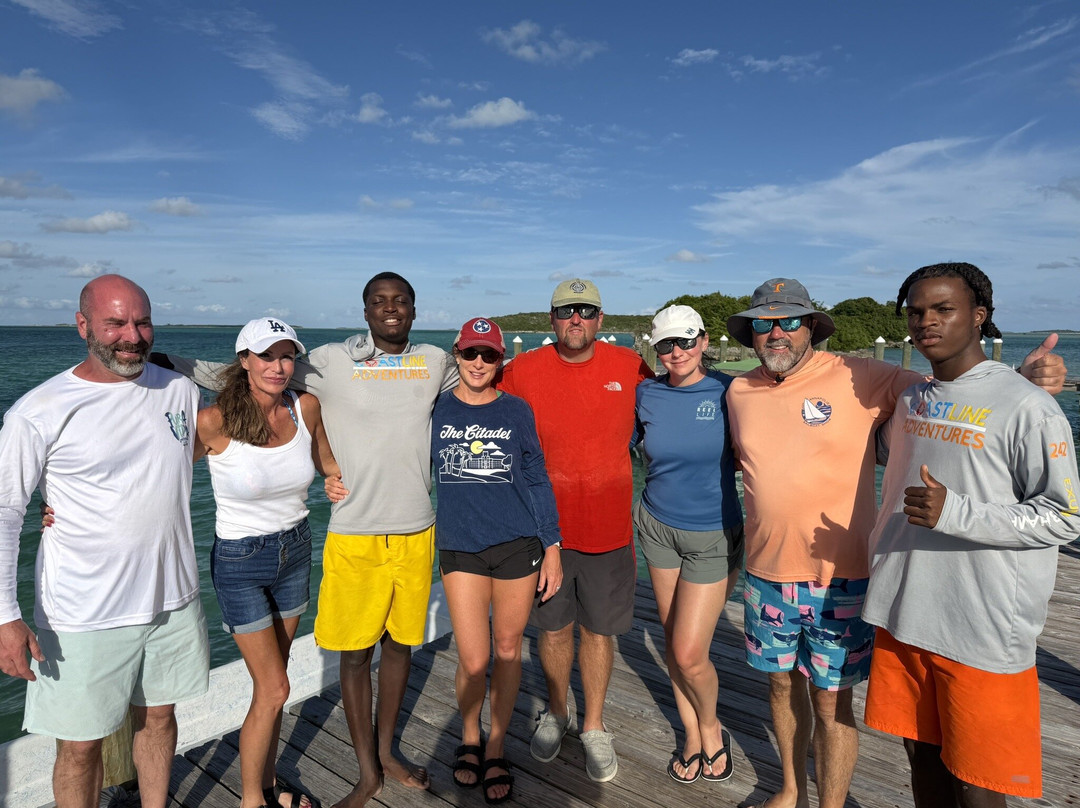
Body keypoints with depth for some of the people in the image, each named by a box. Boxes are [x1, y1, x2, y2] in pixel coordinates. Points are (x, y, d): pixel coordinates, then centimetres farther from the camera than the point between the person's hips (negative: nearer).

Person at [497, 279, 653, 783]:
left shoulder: (630, 367, -3)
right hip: (546, 527, 0)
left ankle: (594, 727, 35)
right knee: (554, 627, 16)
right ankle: (555, 714, 41)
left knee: (599, 630, 13)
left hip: (609, 528, 0)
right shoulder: (521, 371, -6)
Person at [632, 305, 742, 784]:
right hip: (658, 526, 3)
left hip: (713, 535, -3)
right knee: (672, 643, 13)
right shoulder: (646, 394, -2)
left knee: (689, 654, -3)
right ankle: (693, 736, 36)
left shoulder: (729, 391, -10)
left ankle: (711, 730, 29)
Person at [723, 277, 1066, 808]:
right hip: (766, 575, 4)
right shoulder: (739, 392, 3)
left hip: (838, 579, -4)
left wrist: (1021, 381, -22)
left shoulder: (857, 378, -9)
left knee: (831, 704, 7)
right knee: (782, 684, 20)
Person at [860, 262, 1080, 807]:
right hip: (903, 619, 6)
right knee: (922, 756, 20)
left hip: (983, 634, -5)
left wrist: (955, 513, -24)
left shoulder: (1026, 406, -12)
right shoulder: (910, 400, 8)